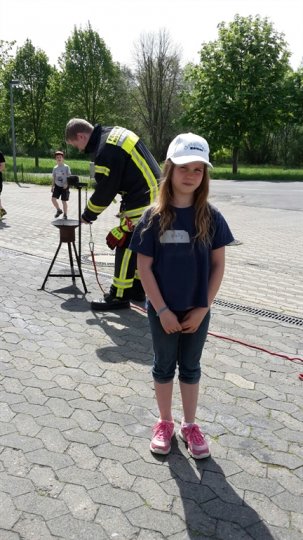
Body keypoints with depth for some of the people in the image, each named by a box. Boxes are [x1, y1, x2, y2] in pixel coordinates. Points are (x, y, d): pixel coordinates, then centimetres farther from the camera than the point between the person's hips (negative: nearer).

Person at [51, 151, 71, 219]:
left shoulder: (66, 167, -6)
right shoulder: (55, 168, 6)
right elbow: (54, 178, 12)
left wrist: (66, 184, -22)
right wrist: (52, 186, 10)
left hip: (64, 187, -4)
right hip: (57, 186, 4)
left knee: (64, 201, 1)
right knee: (53, 199, -10)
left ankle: (65, 214, 18)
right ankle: (59, 210, 14)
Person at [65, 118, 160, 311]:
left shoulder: (106, 150, -20)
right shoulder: (116, 133, 11)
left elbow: (105, 190, -16)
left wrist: (88, 214, 0)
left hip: (142, 202, -10)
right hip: (153, 193, 10)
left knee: (125, 245, -3)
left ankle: (119, 295, 5)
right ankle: (137, 288, 27)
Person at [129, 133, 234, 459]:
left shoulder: (211, 217, -7)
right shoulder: (154, 217, -10)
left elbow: (218, 264, -3)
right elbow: (144, 267, -10)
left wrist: (202, 308, -9)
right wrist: (162, 310, -13)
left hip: (197, 310, 1)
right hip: (162, 310, -1)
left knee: (190, 368, 16)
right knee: (164, 366, 15)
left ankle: (189, 425, 34)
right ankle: (165, 423, 34)